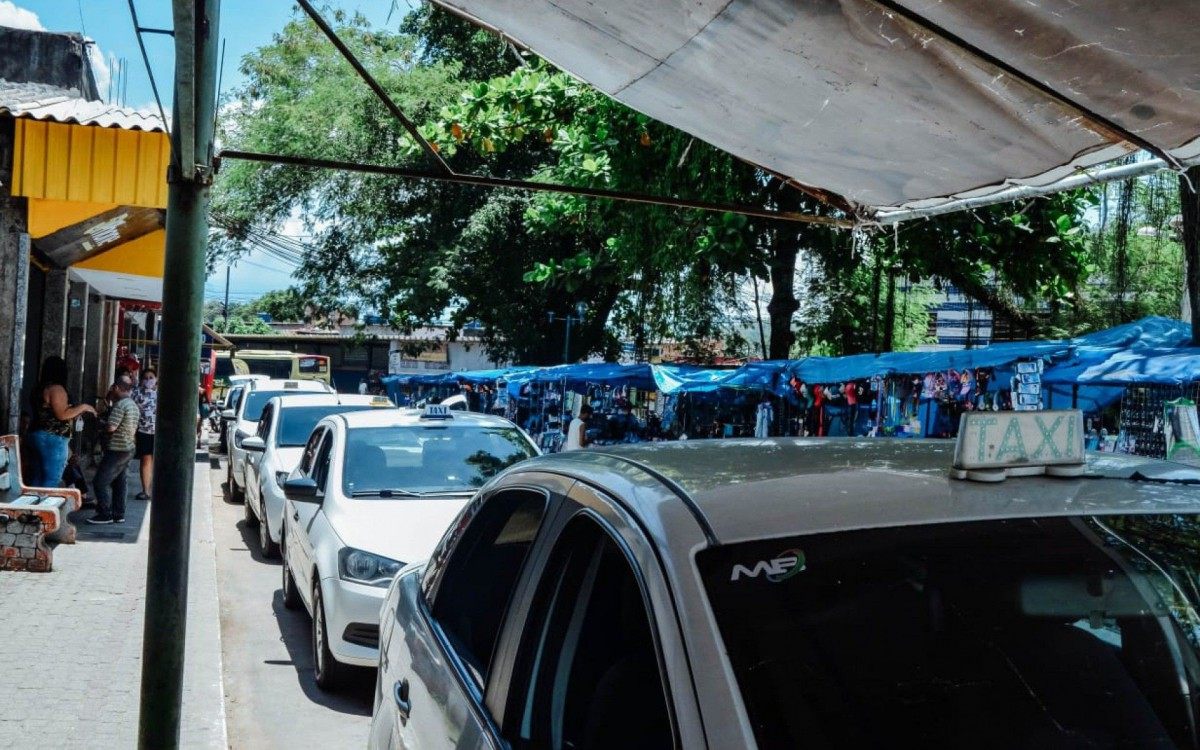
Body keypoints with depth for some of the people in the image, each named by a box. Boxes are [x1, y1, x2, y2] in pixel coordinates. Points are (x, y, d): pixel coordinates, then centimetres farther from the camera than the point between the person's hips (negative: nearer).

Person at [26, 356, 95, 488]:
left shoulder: (40, 388, 14)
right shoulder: (56, 388, -13)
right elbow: (62, 415, -18)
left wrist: (75, 411, 21)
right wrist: (82, 407, -7)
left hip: (39, 436, 9)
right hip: (53, 439, -9)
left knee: (38, 479, 13)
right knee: (51, 481, -7)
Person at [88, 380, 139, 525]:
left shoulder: (120, 405, -17)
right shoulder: (133, 405, 14)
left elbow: (110, 427, -22)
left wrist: (101, 424, -2)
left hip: (117, 450, -10)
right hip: (129, 448, 10)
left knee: (100, 482, -5)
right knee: (119, 482, 15)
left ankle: (105, 514, -4)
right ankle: (118, 514, 17)